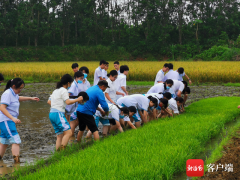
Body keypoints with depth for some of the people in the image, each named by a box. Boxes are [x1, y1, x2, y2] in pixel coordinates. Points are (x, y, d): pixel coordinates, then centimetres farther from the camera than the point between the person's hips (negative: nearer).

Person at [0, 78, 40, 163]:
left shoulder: (14, 94, 14)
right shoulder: (7, 94, -15)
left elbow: (18, 98, 39)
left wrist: (31, 98, 39)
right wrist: (13, 118, -32)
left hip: (10, 121, 10)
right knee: (16, 141, -16)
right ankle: (17, 162, -22)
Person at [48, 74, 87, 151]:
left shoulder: (56, 90, 22)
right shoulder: (63, 90, -6)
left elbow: (49, 101, 27)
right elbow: (68, 102, -17)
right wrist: (78, 100, -9)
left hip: (51, 114, 10)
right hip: (58, 114, -10)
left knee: (60, 135, 9)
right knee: (68, 132, -14)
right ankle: (62, 150, -24)